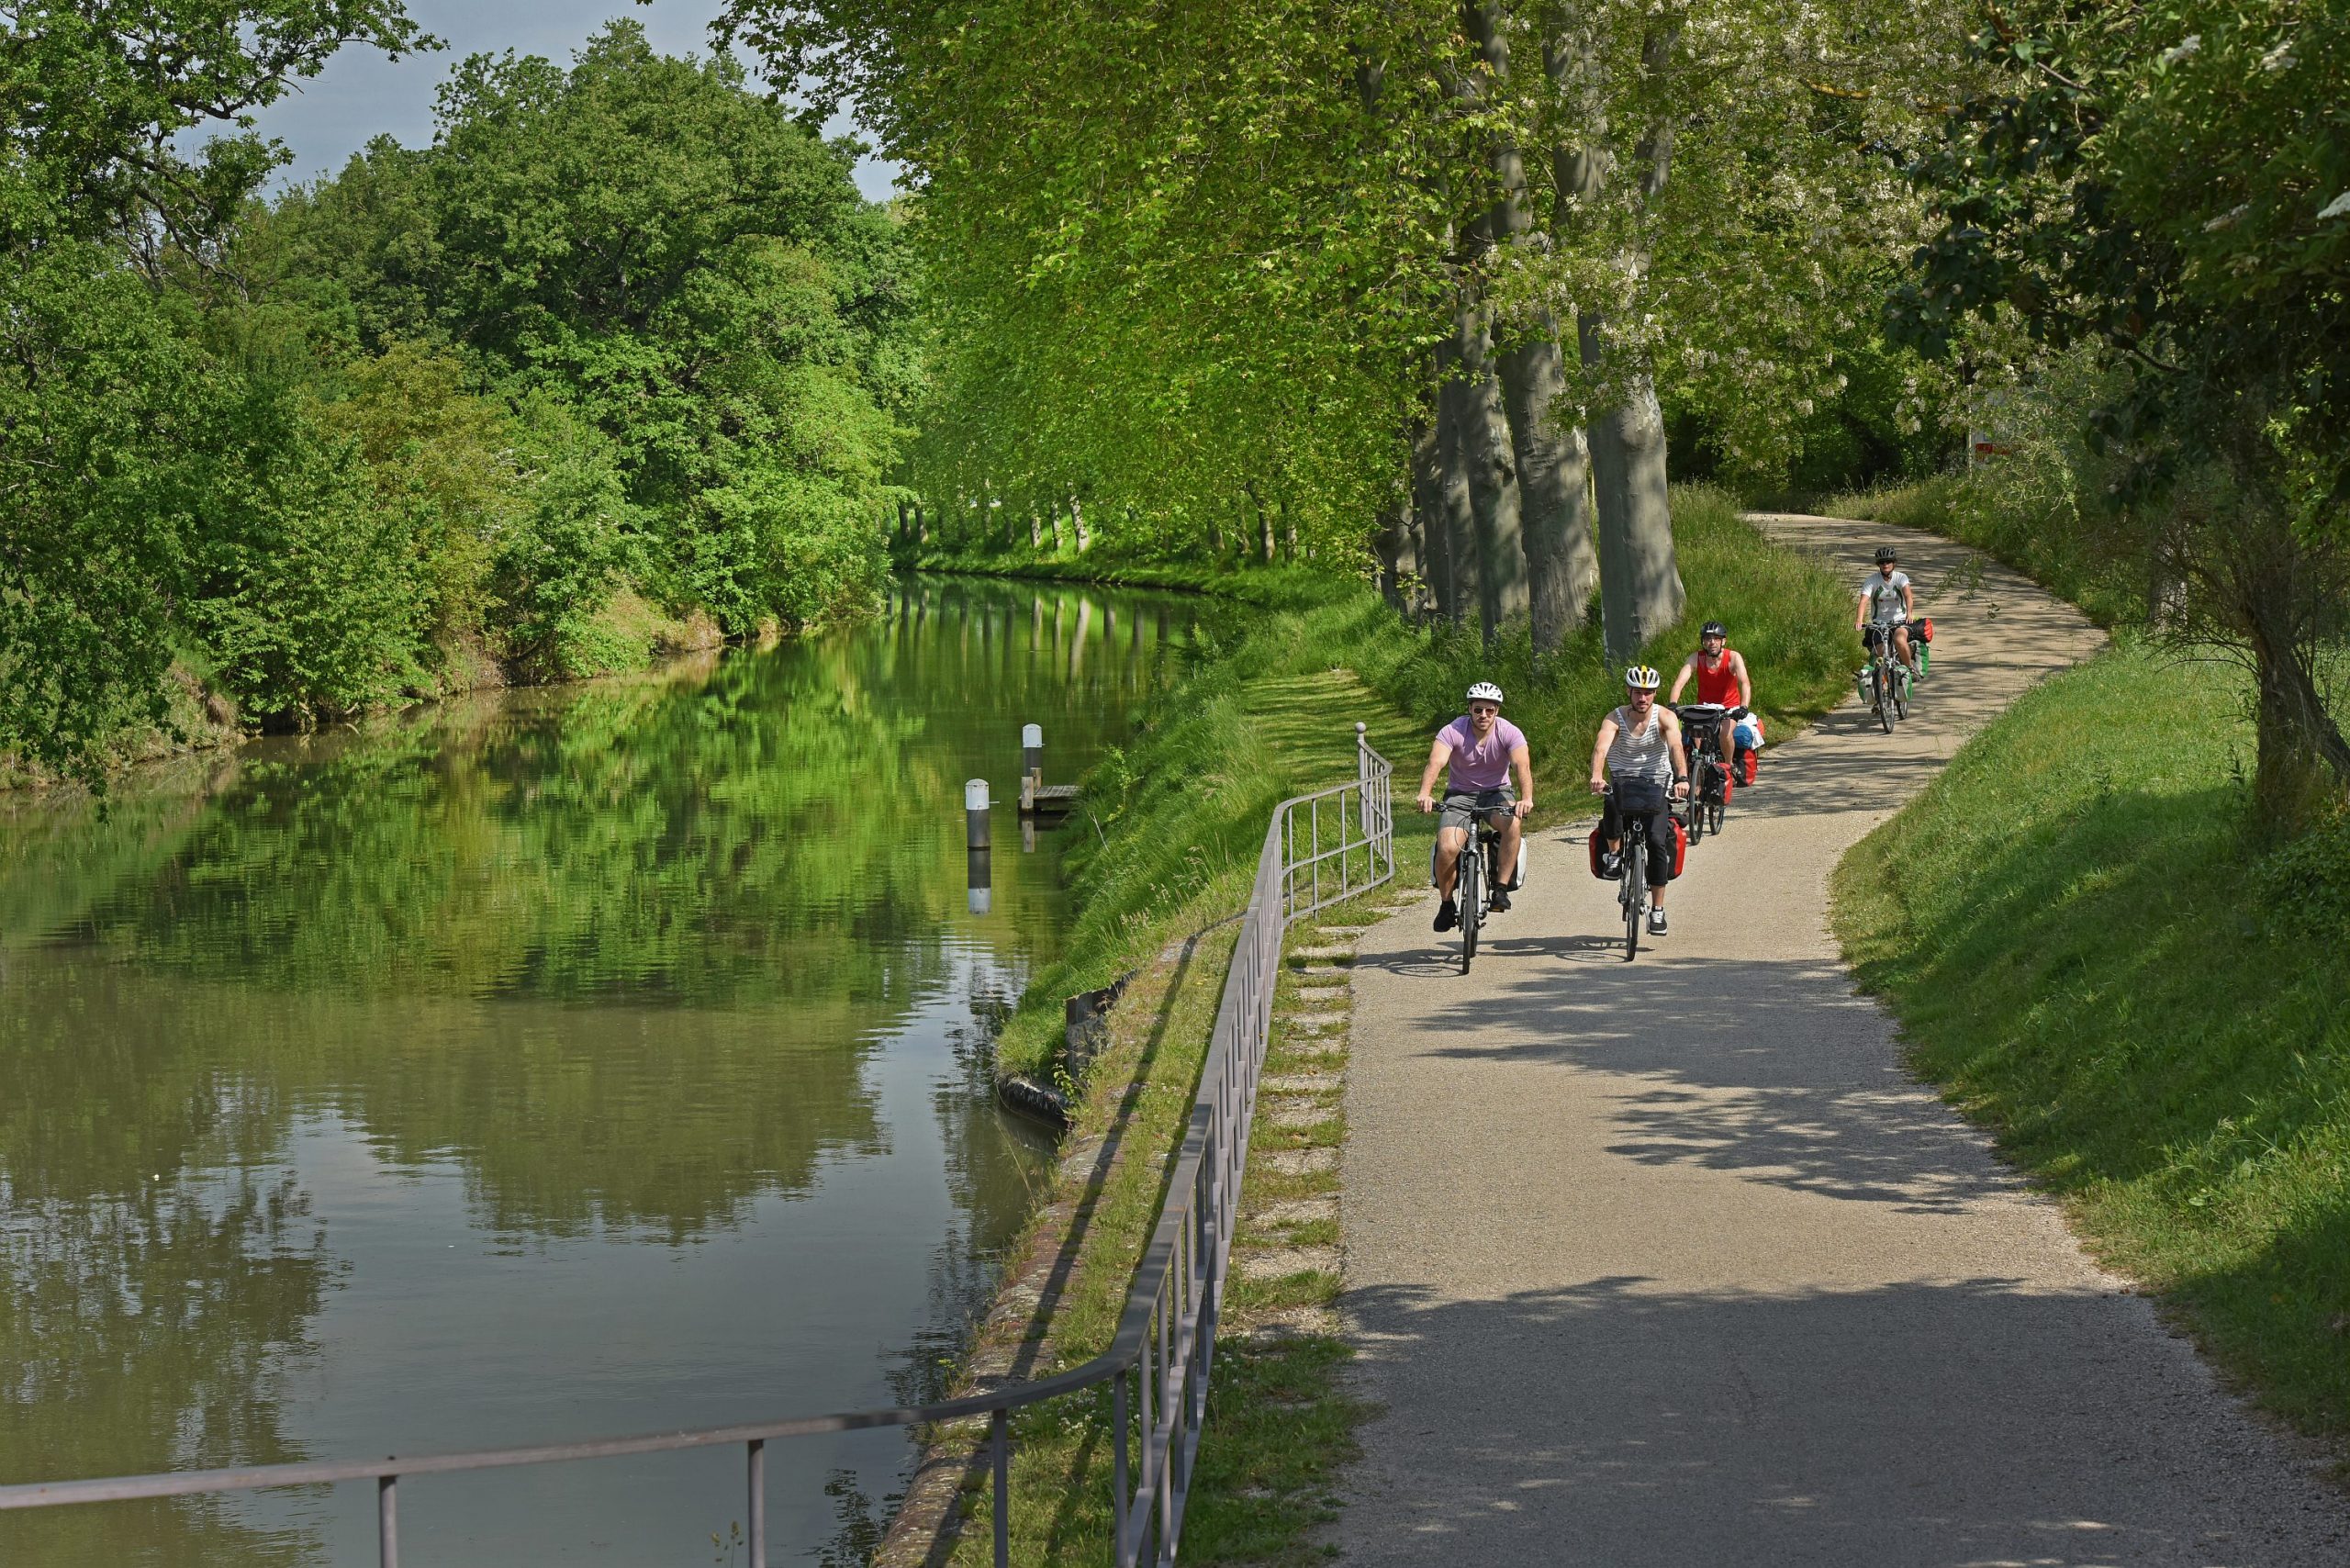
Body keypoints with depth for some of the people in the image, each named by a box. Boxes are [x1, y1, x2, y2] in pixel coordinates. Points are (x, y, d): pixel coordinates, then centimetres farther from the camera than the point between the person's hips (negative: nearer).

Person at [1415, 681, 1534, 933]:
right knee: (1447, 849, -24)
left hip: (1497, 792, 0)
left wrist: (1526, 798, -49)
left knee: (1513, 822, -34)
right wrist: (1425, 794, -51)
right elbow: (1435, 763, -31)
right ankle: (1447, 904, 3)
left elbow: (1522, 766, -30)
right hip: (1460, 794, 0)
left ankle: (1501, 889, -20)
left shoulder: (1509, 733, -15)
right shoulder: (1452, 732, -17)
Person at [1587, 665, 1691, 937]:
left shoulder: (1665, 717, -12)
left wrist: (1682, 778, -48)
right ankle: (1614, 853, -10)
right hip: (1623, 781, 0)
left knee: (1657, 841, -17)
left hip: (1657, 784, 0)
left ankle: (1657, 910, -6)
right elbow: (1601, 748, -29)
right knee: (1612, 805, -38)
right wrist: (1596, 776, -50)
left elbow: (1676, 746, -29)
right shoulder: (1615, 719, -12)